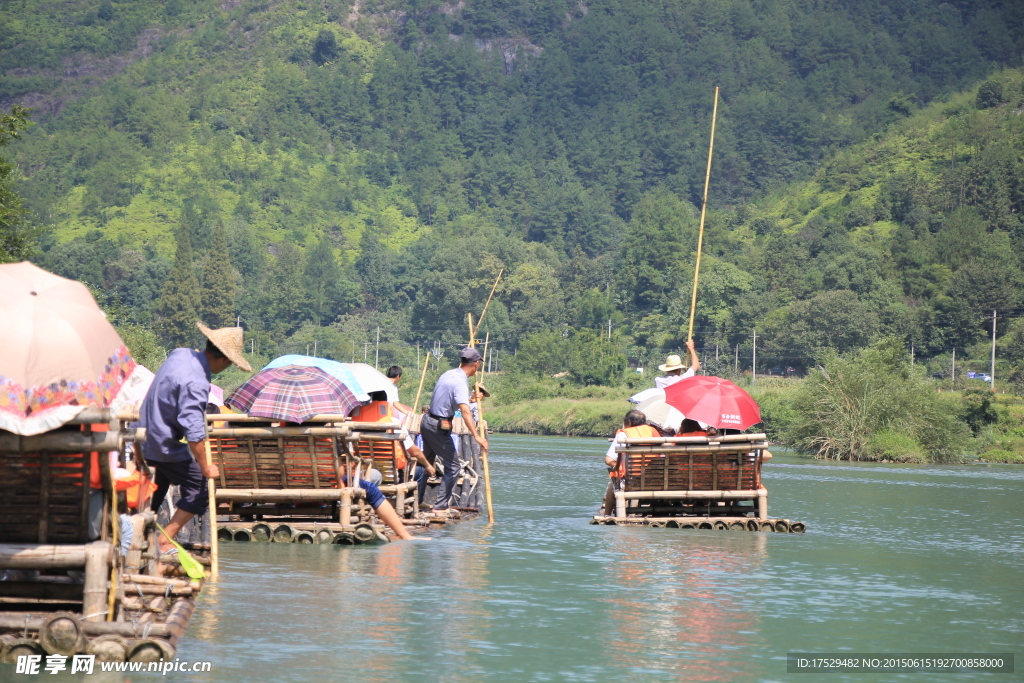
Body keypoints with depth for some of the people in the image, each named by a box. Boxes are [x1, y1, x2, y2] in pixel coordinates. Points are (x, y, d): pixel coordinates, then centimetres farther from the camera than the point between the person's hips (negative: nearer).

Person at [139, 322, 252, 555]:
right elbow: (194, 433, -33)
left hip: (145, 432, 9)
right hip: (164, 445, -9)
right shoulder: (196, 384, -31)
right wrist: (205, 467, -20)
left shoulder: (181, 353, -4)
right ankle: (163, 542, -1)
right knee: (199, 489, 0)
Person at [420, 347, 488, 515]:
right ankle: (440, 507, -6)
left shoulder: (449, 374, 7)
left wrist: (470, 399, 44)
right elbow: (465, 411, -35)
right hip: (439, 427, -9)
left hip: (427, 421, 9)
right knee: (452, 467, -3)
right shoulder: (460, 382, -21)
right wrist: (476, 436, -43)